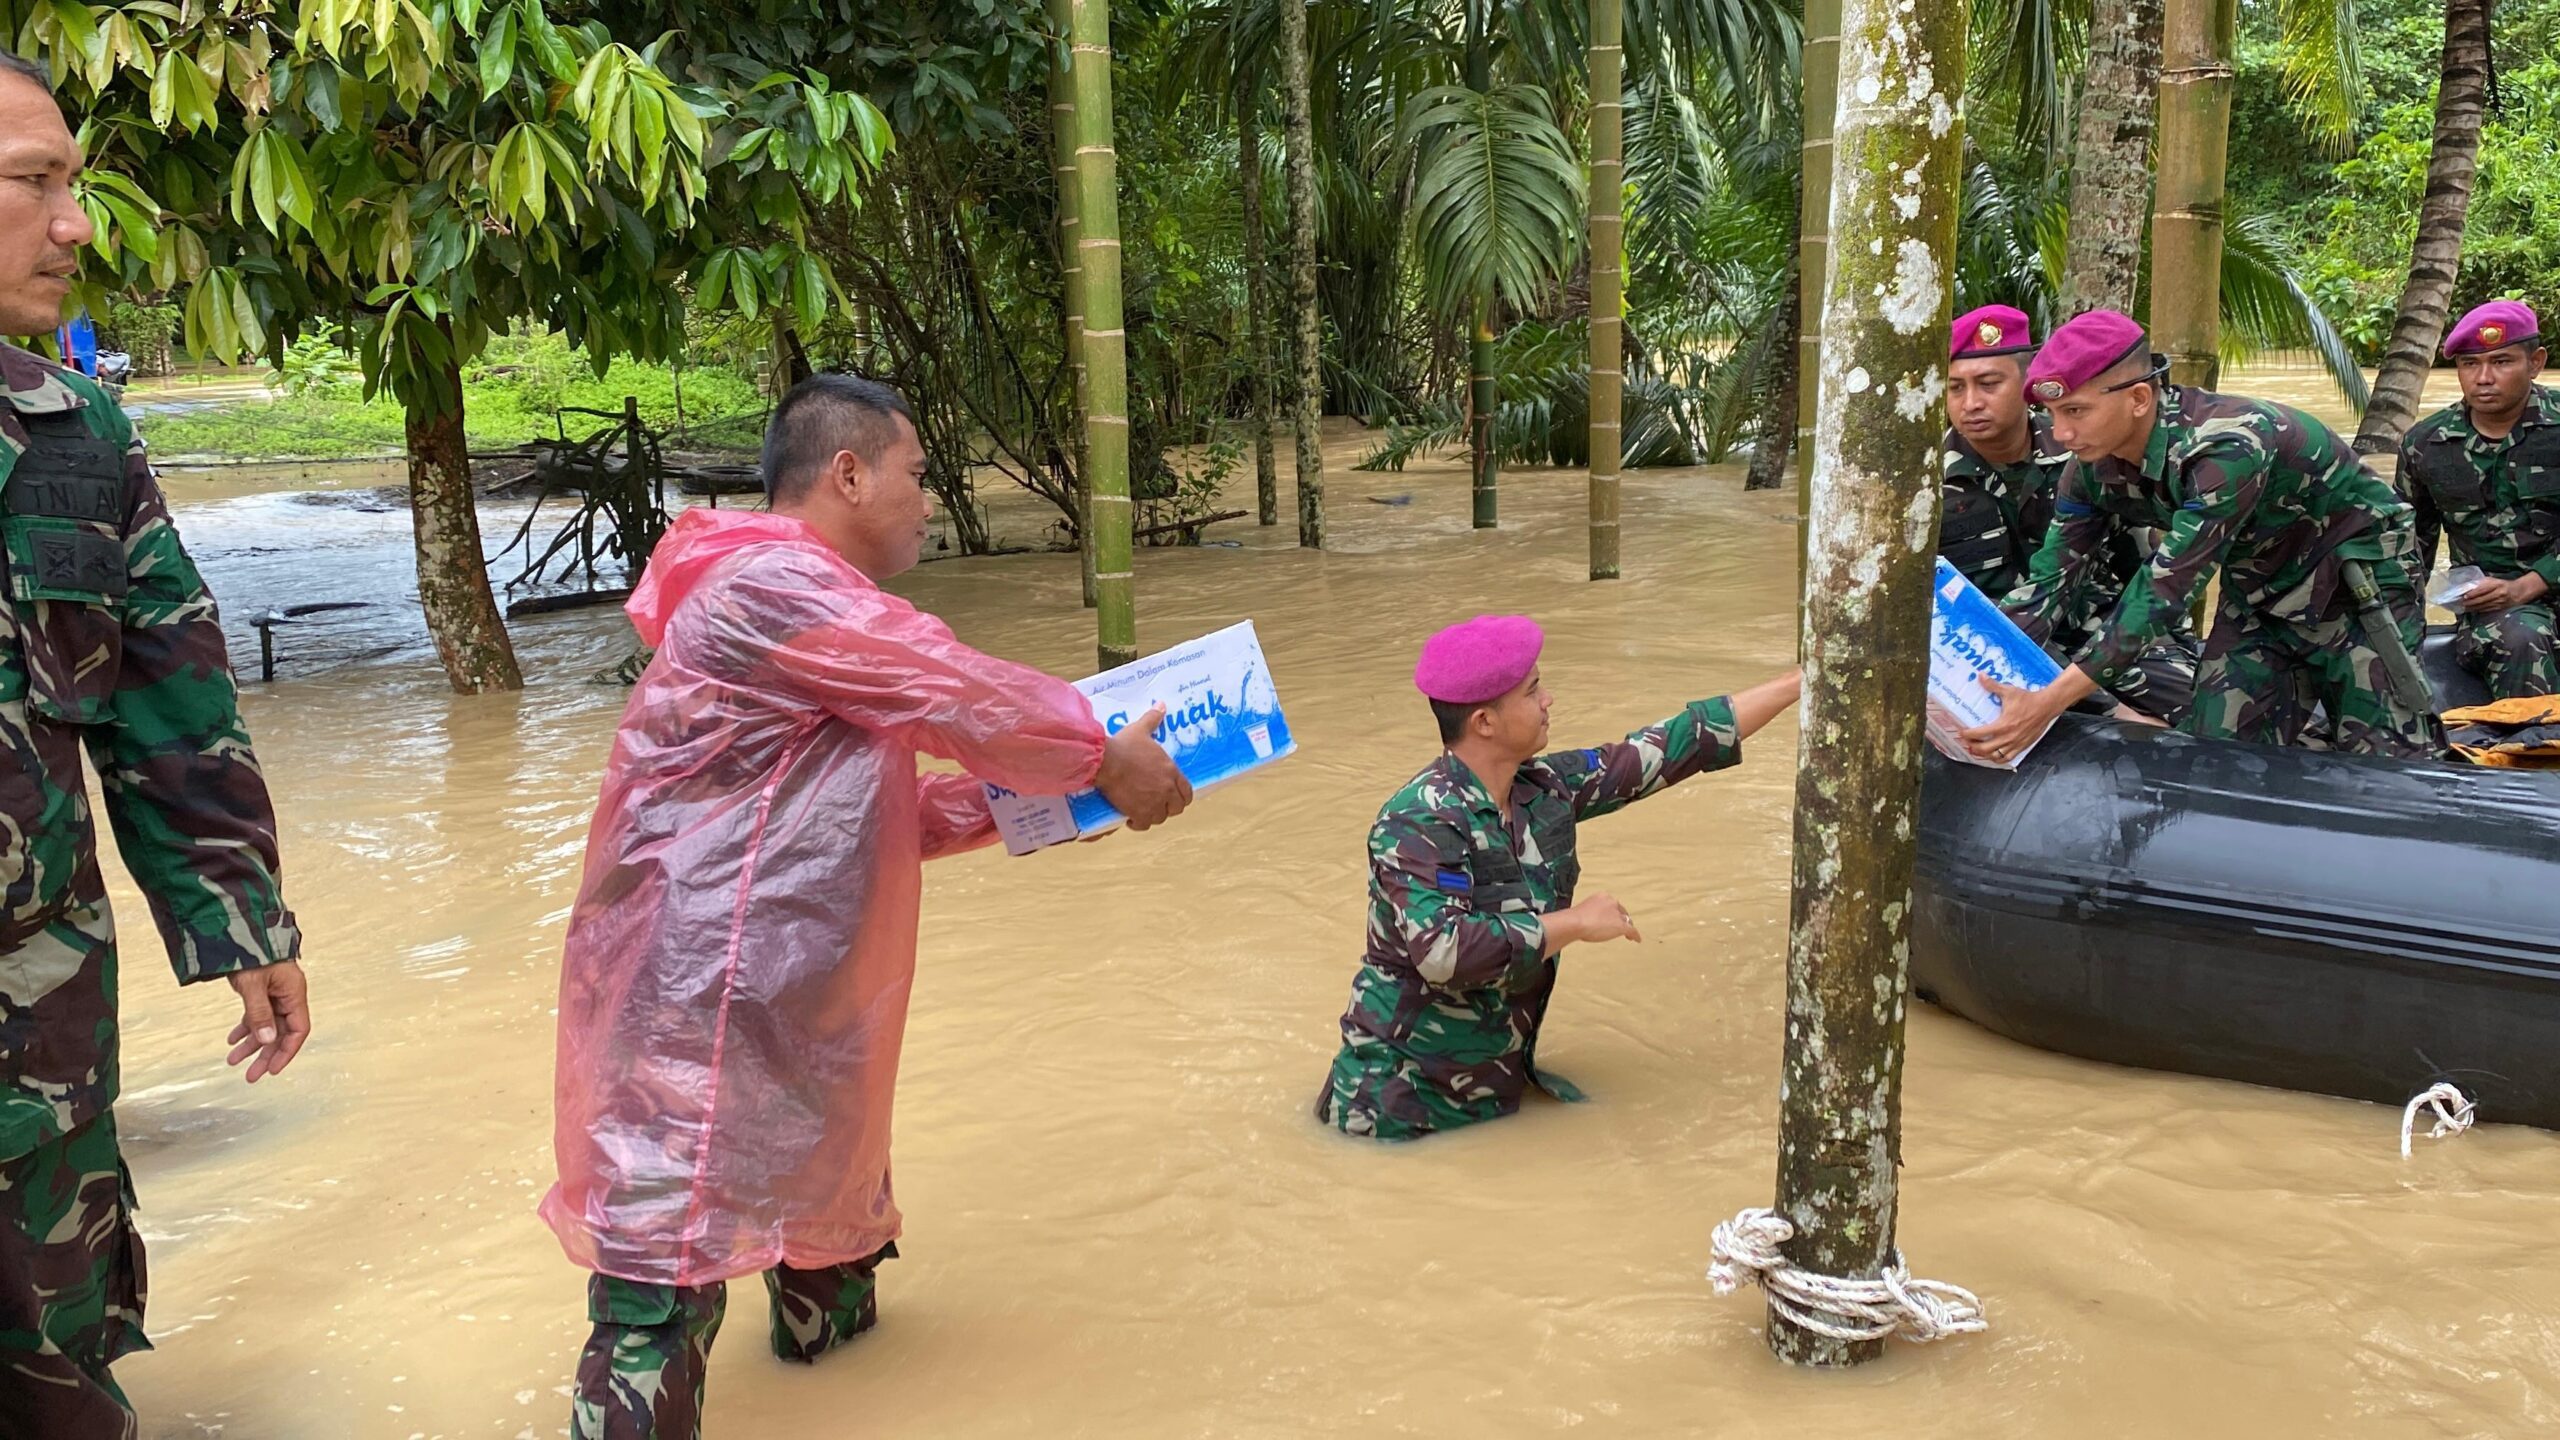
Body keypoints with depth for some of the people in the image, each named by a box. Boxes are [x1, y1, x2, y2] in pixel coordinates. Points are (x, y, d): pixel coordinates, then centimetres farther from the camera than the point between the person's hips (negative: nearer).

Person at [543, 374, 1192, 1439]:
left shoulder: (807, 599, 19)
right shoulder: (772, 584, -17)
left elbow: (893, 815, 18)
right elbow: (959, 697, -16)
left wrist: (1035, 797, 11)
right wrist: (1105, 759, -3)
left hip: (783, 997, 11)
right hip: (696, 1003, -11)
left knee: (831, 1153, 29)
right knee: (667, 1271, -7)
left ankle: (827, 1313, 51)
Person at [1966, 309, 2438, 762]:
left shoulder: (2227, 444, -35)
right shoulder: (2093, 471, -13)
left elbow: (2167, 588, -39)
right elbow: (2049, 582, -12)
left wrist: (2051, 701, -45)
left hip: (2359, 581, -6)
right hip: (2260, 596, 6)